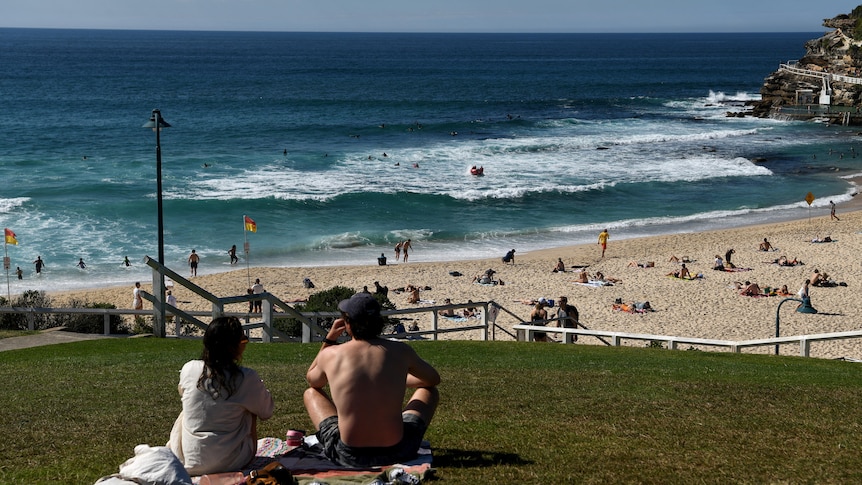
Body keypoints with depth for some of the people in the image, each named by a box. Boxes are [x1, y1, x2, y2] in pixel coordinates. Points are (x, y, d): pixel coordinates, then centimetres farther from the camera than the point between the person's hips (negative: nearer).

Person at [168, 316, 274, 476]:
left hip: (188, 462, 3)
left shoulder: (189, 369, -6)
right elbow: (266, 412, 0)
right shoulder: (246, 378, -16)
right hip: (230, 463, -3)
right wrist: (259, 388, 20)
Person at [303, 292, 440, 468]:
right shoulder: (400, 351, -3)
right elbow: (434, 379, 18)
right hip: (396, 453, 0)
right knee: (429, 391, 28)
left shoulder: (330, 354, -3)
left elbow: (311, 379, 23)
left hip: (349, 457, 0)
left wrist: (329, 339, 23)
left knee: (311, 392, 27)